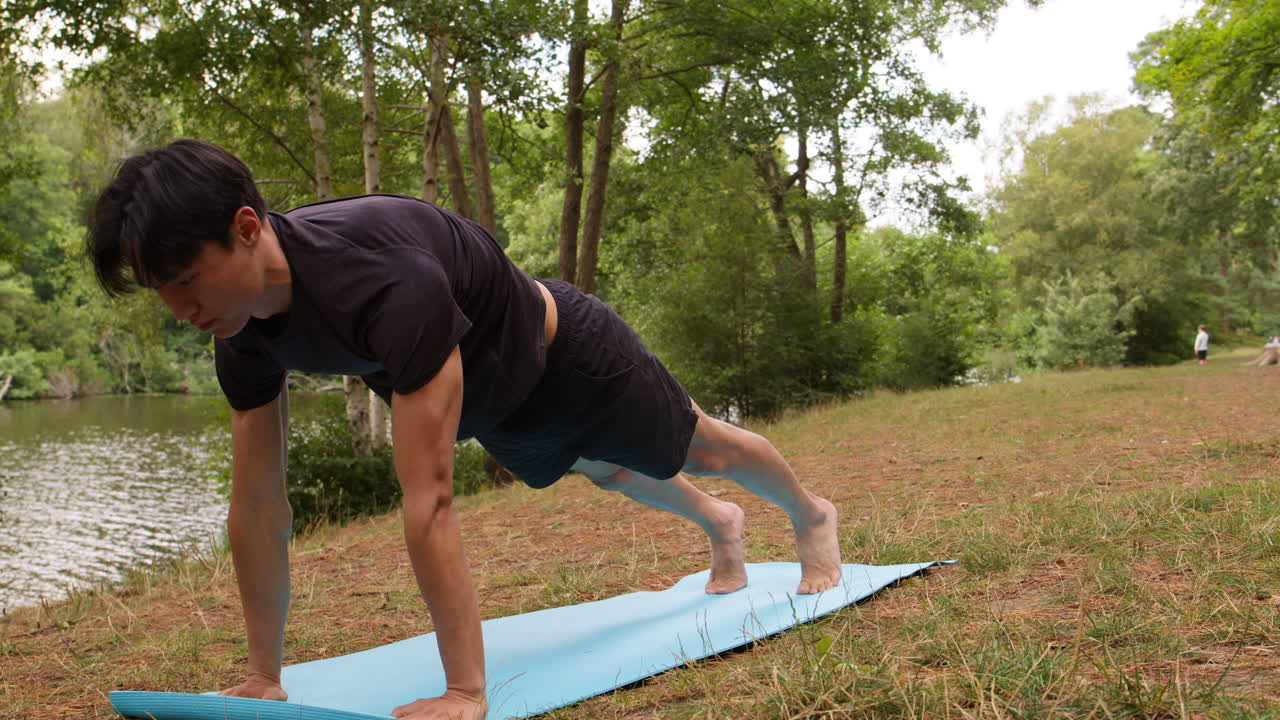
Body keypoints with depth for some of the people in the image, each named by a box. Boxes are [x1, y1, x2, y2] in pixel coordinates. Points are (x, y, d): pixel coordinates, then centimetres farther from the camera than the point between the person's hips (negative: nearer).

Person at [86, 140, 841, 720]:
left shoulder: (389, 282, -48)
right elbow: (258, 507, -18)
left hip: (564, 353, -6)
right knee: (613, 473, 32)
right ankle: (719, 524, 64)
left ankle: (813, 516, 53)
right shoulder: (246, 330, -24)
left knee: (700, 450, 20)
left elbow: (429, 499, -49)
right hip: (490, 399, 7)